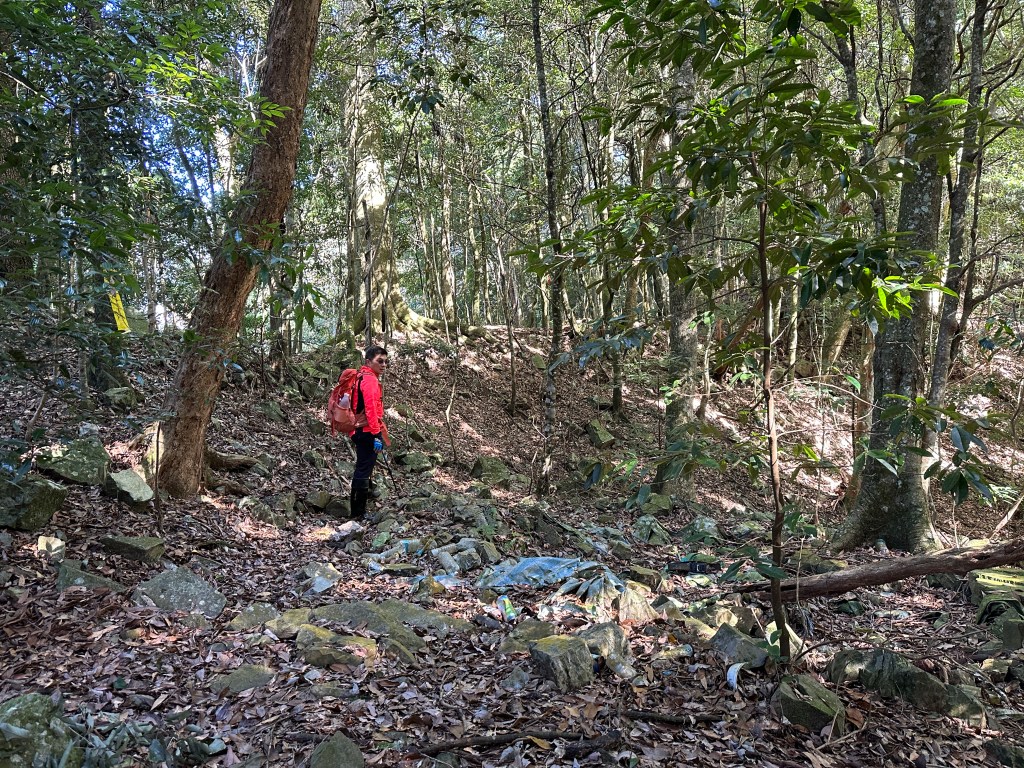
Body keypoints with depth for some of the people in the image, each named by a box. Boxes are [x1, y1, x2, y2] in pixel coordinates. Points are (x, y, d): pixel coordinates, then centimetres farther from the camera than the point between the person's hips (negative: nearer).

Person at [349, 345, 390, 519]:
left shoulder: (361, 377, 17)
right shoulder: (370, 379, -13)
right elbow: (371, 409, -22)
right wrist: (377, 435, -23)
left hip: (359, 431, 10)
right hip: (368, 432, -10)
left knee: (362, 470, 16)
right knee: (364, 472, -5)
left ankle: (357, 511, 24)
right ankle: (359, 513, 0)